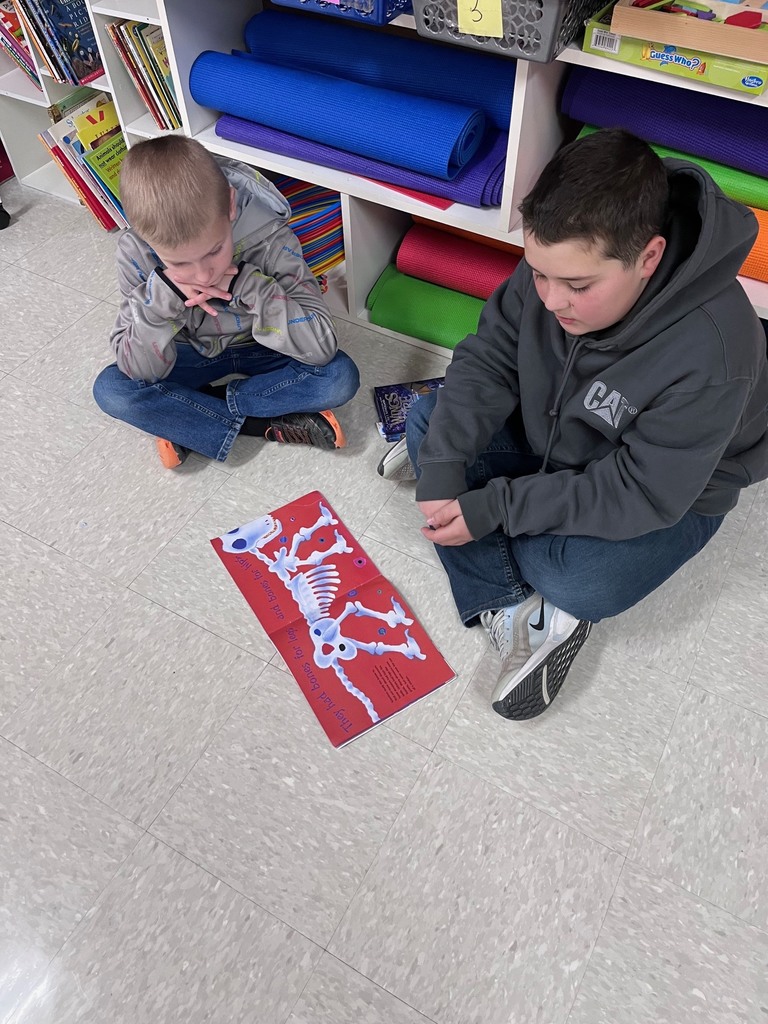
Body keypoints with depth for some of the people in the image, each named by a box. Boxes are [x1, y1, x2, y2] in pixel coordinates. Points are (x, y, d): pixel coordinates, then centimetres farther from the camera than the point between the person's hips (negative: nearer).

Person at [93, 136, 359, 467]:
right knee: (110, 390, -23)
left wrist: (246, 284, -39)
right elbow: (141, 371, -24)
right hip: (192, 354, 1)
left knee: (341, 377, -27)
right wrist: (162, 294, -39)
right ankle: (266, 425, -18)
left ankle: (185, 420, -15)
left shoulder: (268, 237, -31)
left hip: (259, 349, 0)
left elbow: (322, 345, -32)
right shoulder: (136, 252, -26)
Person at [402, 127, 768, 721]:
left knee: (579, 586, -33)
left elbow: (640, 493, -31)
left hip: (668, 493, -5)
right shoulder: (560, 263, -22)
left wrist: (493, 508, -32)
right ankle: (512, 608, -16)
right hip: (551, 436, 6)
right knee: (427, 423, -10)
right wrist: (441, 467, -27)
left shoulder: (710, 355, -37)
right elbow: (488, 358, -14)